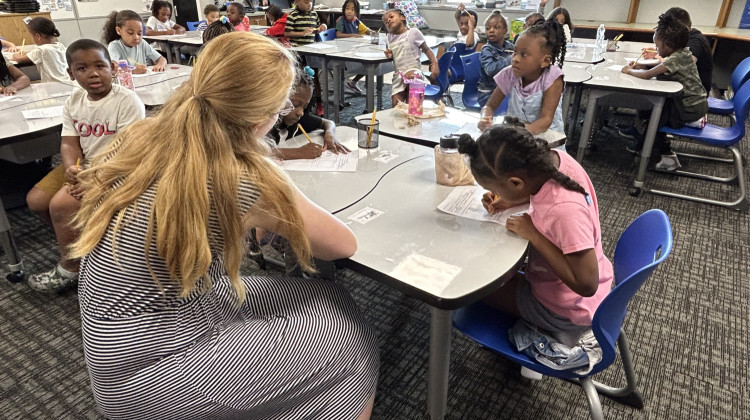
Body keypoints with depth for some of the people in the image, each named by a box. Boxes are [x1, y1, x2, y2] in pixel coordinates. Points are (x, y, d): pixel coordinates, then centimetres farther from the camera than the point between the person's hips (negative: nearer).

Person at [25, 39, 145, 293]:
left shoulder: (127, 101, -18)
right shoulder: (74, 101, 4)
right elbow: (70, 142, 0)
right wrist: (72, 168, -22)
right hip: (82, 166, 8)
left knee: (61, 205, -21)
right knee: (36, 199, 2)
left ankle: (70, 269, 0)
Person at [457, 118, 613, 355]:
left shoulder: (565, 211, -39)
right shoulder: (555, 159, -16)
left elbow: (586, 284, -32)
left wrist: (533, 235, -30)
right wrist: (512, 201, -7)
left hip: (567, 313, -8)